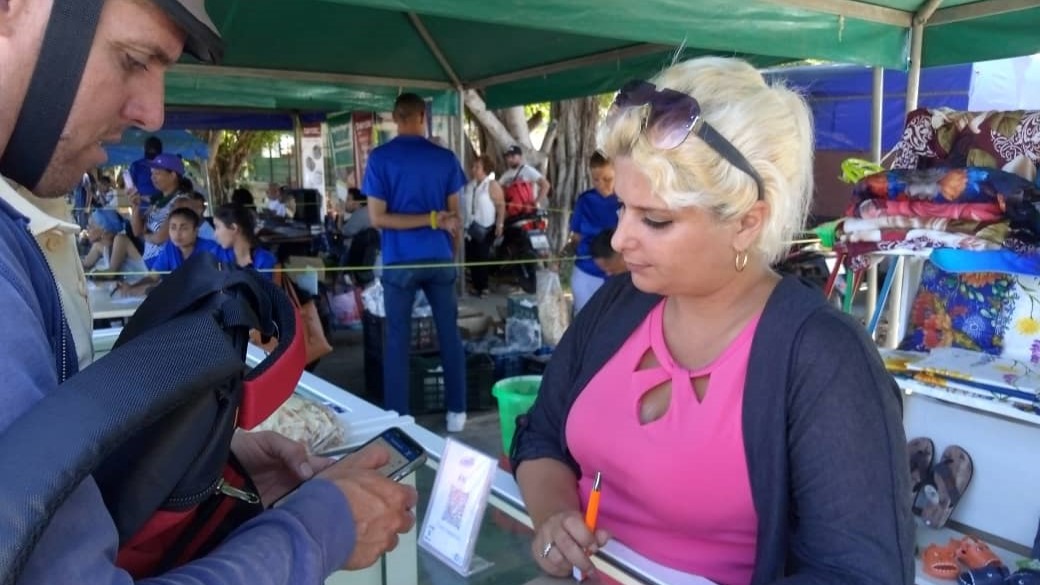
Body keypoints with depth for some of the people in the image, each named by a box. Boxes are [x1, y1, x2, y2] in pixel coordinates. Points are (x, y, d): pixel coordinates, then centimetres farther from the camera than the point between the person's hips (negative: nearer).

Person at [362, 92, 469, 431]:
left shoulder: (380, 158, -4)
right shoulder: (445, 158, 1)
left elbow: (377, 218, -10)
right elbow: (454, 213, 4)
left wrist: (432, 221, -9)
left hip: (399, 261, -1)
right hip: (439, 257, 2)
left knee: (397, 338, 7)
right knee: (449, 335, 9)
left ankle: (398, 417, 12)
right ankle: (456, 412, 16)